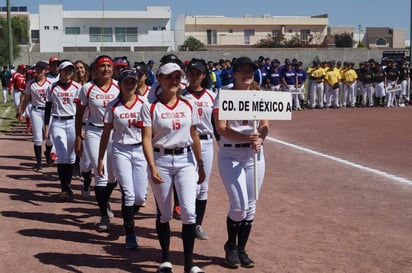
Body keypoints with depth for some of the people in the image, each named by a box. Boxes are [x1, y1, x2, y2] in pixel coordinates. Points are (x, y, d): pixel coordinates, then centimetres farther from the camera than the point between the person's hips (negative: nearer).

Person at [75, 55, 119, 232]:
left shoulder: (119, 87, 0)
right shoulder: (87, 88, -3)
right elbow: (79, 115, 3)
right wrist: (78, 139, 1)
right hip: (94, 133, -2)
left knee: (113, 176, 8)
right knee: (101, 175, -6)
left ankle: (104, 201, 39)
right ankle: (104, 216, 7)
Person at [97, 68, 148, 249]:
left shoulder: (144, 104, 1)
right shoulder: (113, 106, 0)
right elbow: (106, 134, 4)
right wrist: (100, 160, 3)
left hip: (141, 151, 1)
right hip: (121, 151, -1)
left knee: (140, 196, 1)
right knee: (128, 194, -8)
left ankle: (128, 219, 33)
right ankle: (130, 234, 5)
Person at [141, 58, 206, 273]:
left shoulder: (188, 106, 5)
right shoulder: (150, 107, -5)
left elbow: (194, 136, 12)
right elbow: (146, 139, -11)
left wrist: (200, 164, 13)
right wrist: (152, 168, -21)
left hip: (186, 160, 2)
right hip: (161, 160, -2)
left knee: (189, 211, -8)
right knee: (164, 213, 9)